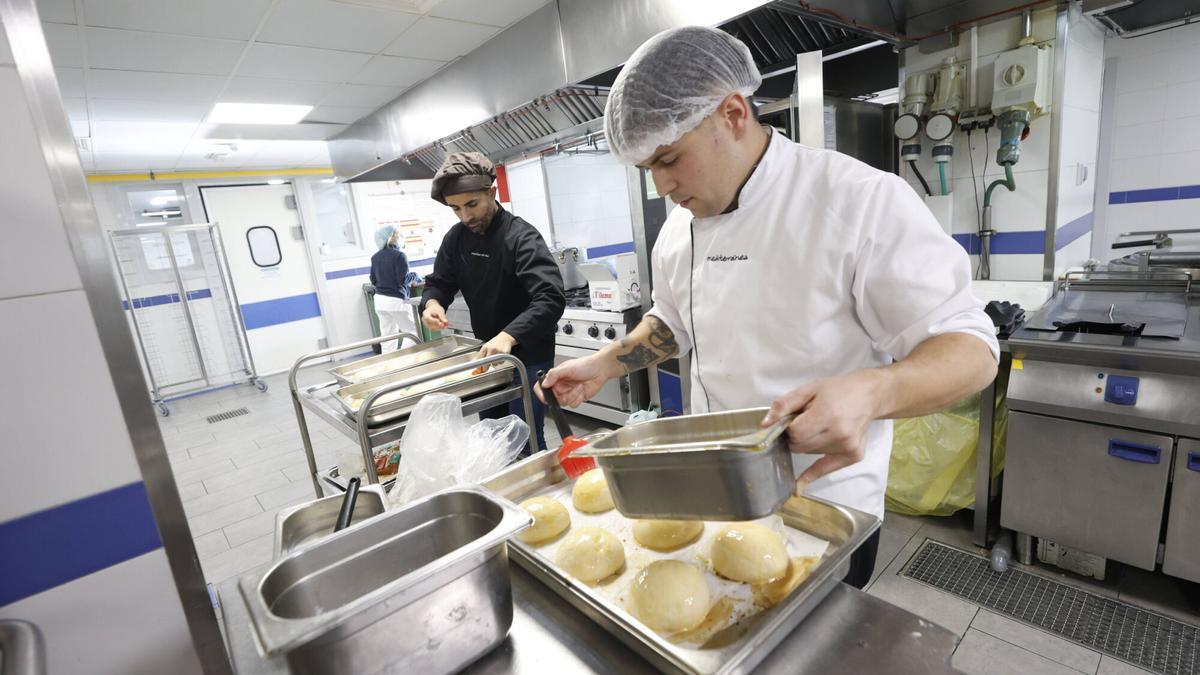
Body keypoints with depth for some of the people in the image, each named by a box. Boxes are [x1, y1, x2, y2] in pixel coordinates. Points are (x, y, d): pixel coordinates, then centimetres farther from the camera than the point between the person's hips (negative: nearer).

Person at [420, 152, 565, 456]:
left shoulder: (520, 236, -21)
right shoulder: (456, 238, 1)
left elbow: (551, 299, -32)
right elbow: (439, 282, 9)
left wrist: (508, 337, -46)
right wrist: (432, 303, -16)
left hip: (527, 356, -7)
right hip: (486, 354, 7)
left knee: (526, 441, 0)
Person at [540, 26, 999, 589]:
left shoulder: (862, 200, -21)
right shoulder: (679, 228, -1)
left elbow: (968, 347, -20)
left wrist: (870, 391, -40)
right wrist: (605, 365, -1)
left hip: (825, 505, -5)